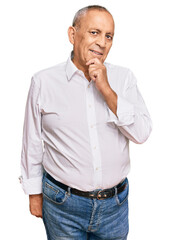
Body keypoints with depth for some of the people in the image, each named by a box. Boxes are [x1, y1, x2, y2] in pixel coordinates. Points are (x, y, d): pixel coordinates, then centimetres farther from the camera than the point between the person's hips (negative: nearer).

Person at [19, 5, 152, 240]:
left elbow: (142, 133, -11)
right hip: (62, 203, -2)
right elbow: (32, 143, 1)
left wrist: (106, 89, -18)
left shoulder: (124, 77, -2)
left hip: (115, 203, 2)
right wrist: (34, 192, 6)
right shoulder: (44, 81, -7)